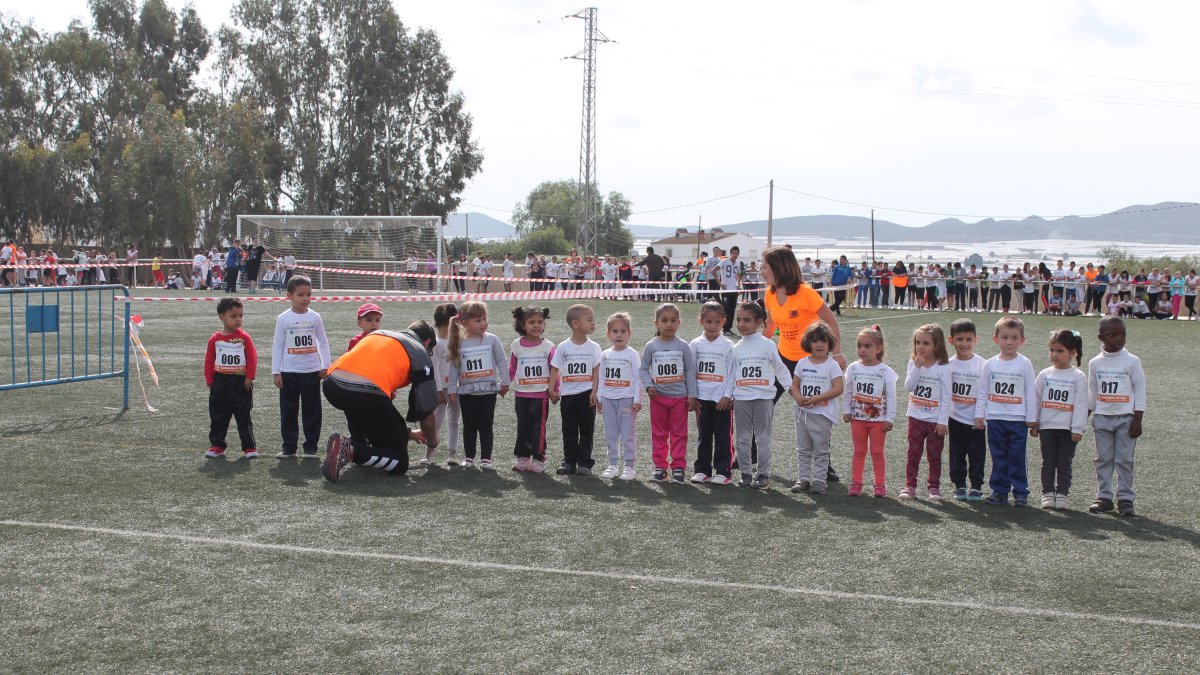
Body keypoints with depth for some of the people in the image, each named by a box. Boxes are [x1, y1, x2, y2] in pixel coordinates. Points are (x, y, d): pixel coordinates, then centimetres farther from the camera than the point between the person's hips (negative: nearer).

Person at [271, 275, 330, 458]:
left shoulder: (315, 317, 1)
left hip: (312, 371, 1)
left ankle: (311, 446, 13)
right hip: (289, 372, -1)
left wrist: (325, 366, 0)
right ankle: (289, 447, 12)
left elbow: (323, 343, 7)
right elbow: (277, 346, 0)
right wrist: (276, 372, -3)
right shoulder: (283, 319, -2)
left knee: (312, 410, 5)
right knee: (288, 411, 4)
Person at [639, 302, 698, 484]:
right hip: (658, 397, 1)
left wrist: (692, 396, -3)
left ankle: (678, 467, 11)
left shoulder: (683, 346, -3)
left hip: (680, 397, -1)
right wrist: (648, 386, -13)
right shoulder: (651, 346, -2)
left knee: (679, 433, 4)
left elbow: (690, 372, -1)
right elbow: (643, 369, 4)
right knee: (659, 433, 9)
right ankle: (660, 466, 17)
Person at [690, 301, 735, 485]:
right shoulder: (695, 345, 3)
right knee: (704, 435, 10)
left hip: (722, 399, -2)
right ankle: (702, 470, 18)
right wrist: (692, 395, 0)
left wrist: (727, 396, -11)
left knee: (723, 437, 1)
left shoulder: (728, 346, -3)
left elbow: (732, 373, -4)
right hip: (702, 397, 2)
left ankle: (723, 471, 8)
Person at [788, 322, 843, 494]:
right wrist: (799, 398, -14)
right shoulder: (802, 363, 6)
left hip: (822, 414, -4)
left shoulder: (832, 365, -7)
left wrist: (815, 399, -20)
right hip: (802, 412, 4)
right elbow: (794, 385, 7)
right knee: (803, 449, 10)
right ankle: (803, 479, 17)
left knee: (820, 450, 2)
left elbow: (838, 389, -14)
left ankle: (819, 480, 8)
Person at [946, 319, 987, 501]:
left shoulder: (982, 365, -8)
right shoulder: (949, 364, -1)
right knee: (957, 455, 10)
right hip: (956, 418, 2)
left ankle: (976, 487, 15)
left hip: (976, 420, -2)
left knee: (977, 455, 5)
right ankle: (959, 485, 21)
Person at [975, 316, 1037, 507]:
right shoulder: (991, 364, 4)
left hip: (1017, 419, -2)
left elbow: (1031, 392, 0)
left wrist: (1031, 418, -1)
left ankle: (1020, 493, 9)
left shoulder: (1025, 364, -2)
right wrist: (979, 414, 5)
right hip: (994, 418, 2)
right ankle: (1000, 492, 15)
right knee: (998, 457, 8)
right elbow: (983, 391, 9)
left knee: (1017, 458, 1)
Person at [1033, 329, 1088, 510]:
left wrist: (1077, 429, -10)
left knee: (1064, 463, 5)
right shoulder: (1044, 374, 5)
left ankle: (1062, 494, 11)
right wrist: (1034, 424, 5)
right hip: (1047, 426, 2)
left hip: (1068, 428, -2)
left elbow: (1081, 405, -6)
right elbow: (1036, 400, 7)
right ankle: (1048, 493, 13)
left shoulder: (1079, 377, -2)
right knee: (1048, 462, 7)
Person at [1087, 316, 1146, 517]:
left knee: (1124, 460, 0)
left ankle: (1125, 498, 5)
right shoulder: (1095, 363, 5)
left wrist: (1137, 420, -7)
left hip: (1125, 417, -3)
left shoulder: (1132, 361, -3)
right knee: (1103, 459, 6)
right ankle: (1104, 496, 11)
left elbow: (1140, 391, -3)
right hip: (1102, 417, 3)